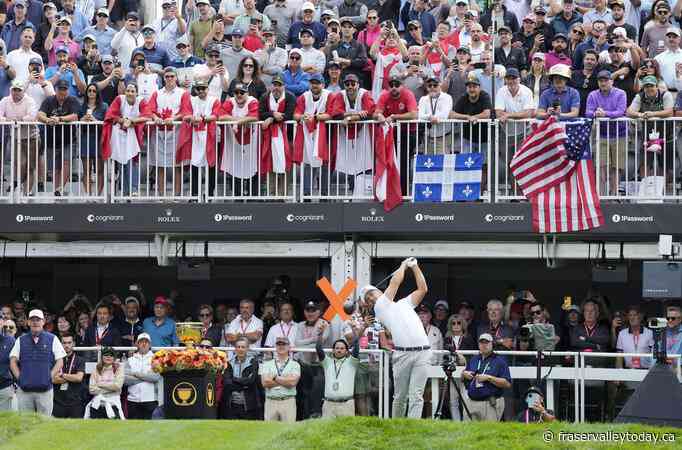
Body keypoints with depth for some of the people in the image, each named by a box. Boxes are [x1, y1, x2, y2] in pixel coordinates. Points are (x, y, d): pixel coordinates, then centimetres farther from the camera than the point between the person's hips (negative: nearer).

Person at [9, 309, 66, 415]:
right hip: (24, 389, 2)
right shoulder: (21, 341, 14)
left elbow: (60, 362, 6)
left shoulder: (52, 339, 9)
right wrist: (19, 377, -1)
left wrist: (50, 377, -4)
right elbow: (13, 361, 11)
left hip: (45, 389, -1)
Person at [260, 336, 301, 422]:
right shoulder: (267, 364, 12)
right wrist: (285, 380, -3)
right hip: (270, 401, 2)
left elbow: (292, 382, -9)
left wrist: (275, 378, -3)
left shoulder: (295, 365, 8)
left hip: (288, 402, -1)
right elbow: (265, 382, -3)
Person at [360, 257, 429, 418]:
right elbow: (395, 282, 5)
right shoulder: (379, 308, 11)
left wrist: (414, 266, 23)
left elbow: (423, 289, 22)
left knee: (416, 396, -5)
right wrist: (403, 265, 19)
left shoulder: (405, 303, 27)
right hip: (402, 354, -2)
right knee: (400, 396, 2)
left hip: (422, 353, 2)